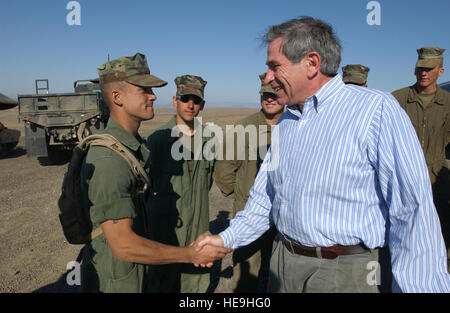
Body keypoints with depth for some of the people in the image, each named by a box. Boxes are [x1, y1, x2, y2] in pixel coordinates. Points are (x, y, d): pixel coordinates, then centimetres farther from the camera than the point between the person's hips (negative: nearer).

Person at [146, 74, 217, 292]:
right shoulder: (157, 138, -10)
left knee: (197, 283, 15)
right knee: (164, 284, 10)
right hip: (166, 226, -4)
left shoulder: (207, 139, 4)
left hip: (199, 226, 4)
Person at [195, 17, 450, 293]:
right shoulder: (285, 123, 8)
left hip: (343, 274, -6)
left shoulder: (377, 110, -15)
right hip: (283, 264, 7)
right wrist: (227, 239, 8)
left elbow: (413, 211, -17)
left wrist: (419, 287, -15)